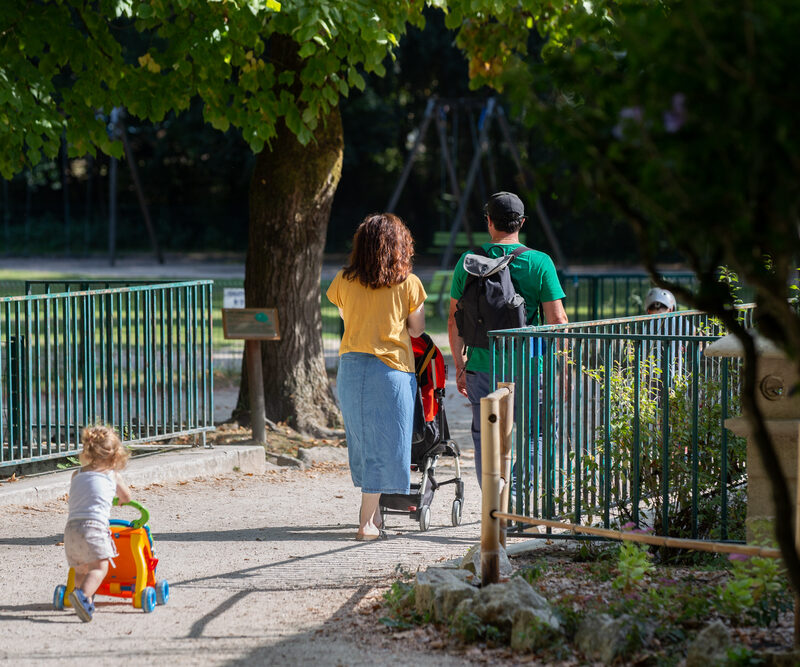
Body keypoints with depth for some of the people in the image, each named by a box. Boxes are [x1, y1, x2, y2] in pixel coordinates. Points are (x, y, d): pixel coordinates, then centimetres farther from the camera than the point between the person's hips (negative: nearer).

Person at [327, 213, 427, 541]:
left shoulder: (344, 281, 0)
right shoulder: (408, 283, -7)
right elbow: (416, 329, 1)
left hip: (351, 366, 4)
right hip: (391, 368, -4)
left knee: (362, 440, 16)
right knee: (384, 443, 1)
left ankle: (373, 515, 23)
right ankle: (367, 522, -3)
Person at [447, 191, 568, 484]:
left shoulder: (469, 261, 1)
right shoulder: (539, 262, -4)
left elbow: (454, 322, 6)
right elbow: (557, 321, -6)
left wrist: (459, 365, 16)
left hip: (481, 367, 2)